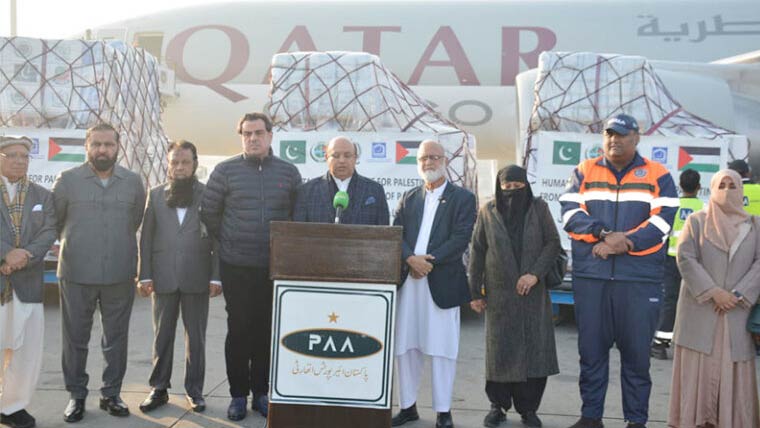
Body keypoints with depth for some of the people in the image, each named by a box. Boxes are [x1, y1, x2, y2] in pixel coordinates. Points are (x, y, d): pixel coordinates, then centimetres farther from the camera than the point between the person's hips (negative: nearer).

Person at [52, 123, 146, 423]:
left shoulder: (133, 182, 4)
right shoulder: (67, 179, -1)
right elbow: (53, 221, 9)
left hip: (120, 275, 1)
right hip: (76, 274, -1)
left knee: (116, 338, 9)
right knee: (75, 338, 7)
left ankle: (111, 394, 22)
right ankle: (76, 395, 20)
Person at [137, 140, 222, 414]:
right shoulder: (156, 195, 8)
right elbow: (146, 236, 7)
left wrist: (216, 276, -5)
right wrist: (144, 275, 0)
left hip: (196, 277, -1)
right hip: (163, 276, 2)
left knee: (196, 336, 6)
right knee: (162, 336, 9)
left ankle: (194, 389, 17)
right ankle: (159, 389, 19)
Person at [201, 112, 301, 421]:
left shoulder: (288, 172, 3)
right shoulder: (226, 171, -2)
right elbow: (209, 212, 4)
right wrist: (227, 241, 6)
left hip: (275, 268, 2)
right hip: (236, 267, -1)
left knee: (266, 331, 9)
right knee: (239, 331, 3)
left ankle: (261, 392, 21)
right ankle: (238, 394, 15)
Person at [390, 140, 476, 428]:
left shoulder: (463, 198, 3)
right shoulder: (408, 199, 15)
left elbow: (460, 239, -8)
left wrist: (428, 262, -15)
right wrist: (411, 259, -14)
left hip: (443, 282, -4)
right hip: (408, 281, 4)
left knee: (442, 349, 1)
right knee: (405, 347, 9)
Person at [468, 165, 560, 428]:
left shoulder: (539, 209, 5)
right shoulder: (488, 212, 6)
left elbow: (553, 244, 1)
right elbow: (477, 252, 6)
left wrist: (535, 274, -13)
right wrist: (475, 291, 2)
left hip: (533, 293, 0)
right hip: (499, 294, 0)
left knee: (535, 350, -1)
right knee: (499, 350, 3)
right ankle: (498, 406, 15)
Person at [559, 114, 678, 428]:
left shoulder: (658, 176, 6)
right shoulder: (584, 172, 10)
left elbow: (661, 222, -4)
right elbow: (570, 213, -2)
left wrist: (622, 243, -15)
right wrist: (604, 233, -17)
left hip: (640, 278, -1)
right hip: (590, 276, 2)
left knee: (637, 353, 4)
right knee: (591, 350, 7)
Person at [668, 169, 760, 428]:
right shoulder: (696, 221, 7)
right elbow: (685, 258, -4)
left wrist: (738, 295, -12)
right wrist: (712, 292, -14)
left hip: (738, 311, 1)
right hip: (700, 308, -1)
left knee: (733, 367, 0)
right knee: (698, 366, -2)